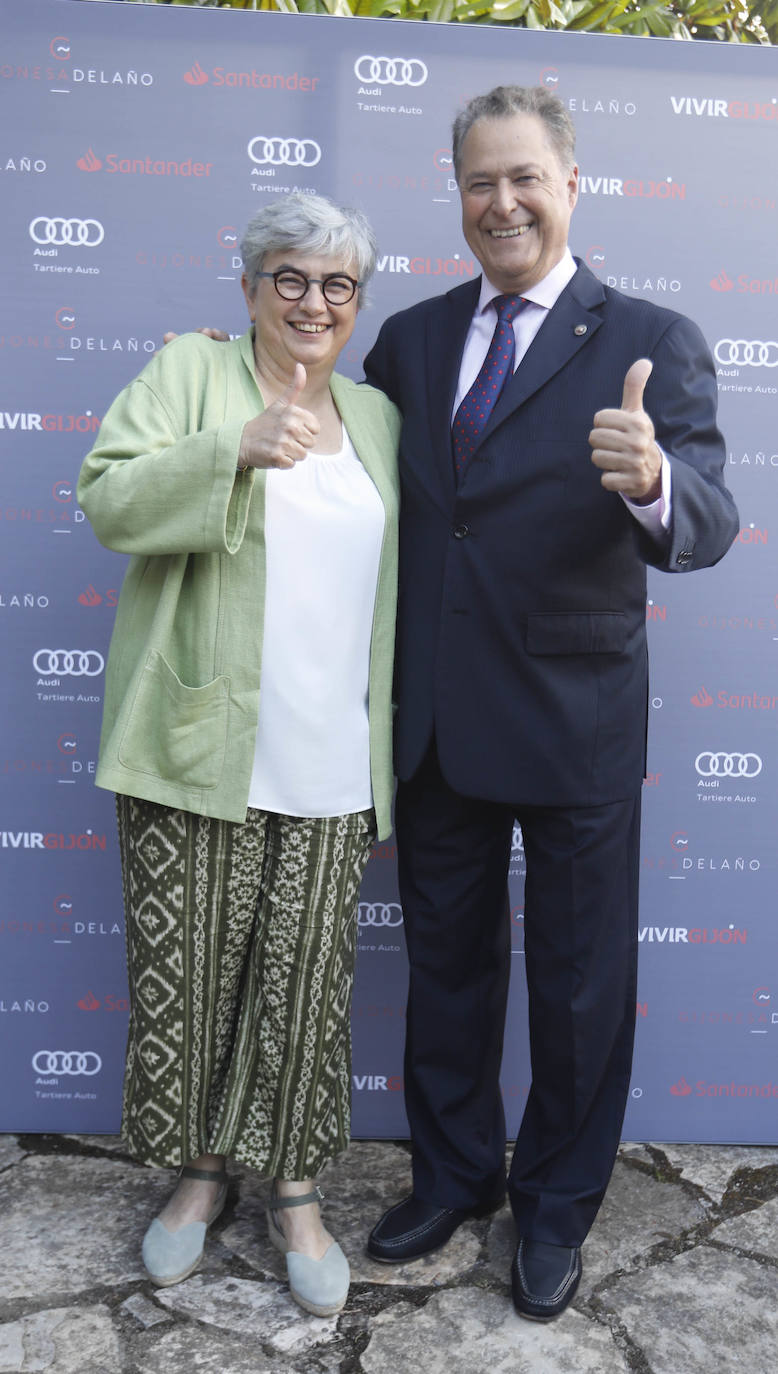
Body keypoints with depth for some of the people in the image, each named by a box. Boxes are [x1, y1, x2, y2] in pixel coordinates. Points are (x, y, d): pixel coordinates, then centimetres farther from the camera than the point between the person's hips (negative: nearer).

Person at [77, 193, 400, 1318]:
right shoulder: (190, 370, 5)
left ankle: (296, 1192, 25)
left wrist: (391, 752, 14)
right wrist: (235, 446, -22)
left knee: (307, 983, 7)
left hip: (330, 770, 3)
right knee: (187, 973, 7)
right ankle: (199, 1172, 30)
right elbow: (108, 498, -8)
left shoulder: (377, 416, 16)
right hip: (199, 754, -2)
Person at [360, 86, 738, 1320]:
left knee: (579, 984, 13)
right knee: (446, 964, 19)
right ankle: (454, 1175, 42)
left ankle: (557, 1207, 38)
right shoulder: (409, 339, 7)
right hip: (434, 721, 4)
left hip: (576, 725, -3)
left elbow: (707, 524, -19)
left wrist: (653, 484, -41)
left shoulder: (652, 343, -7)